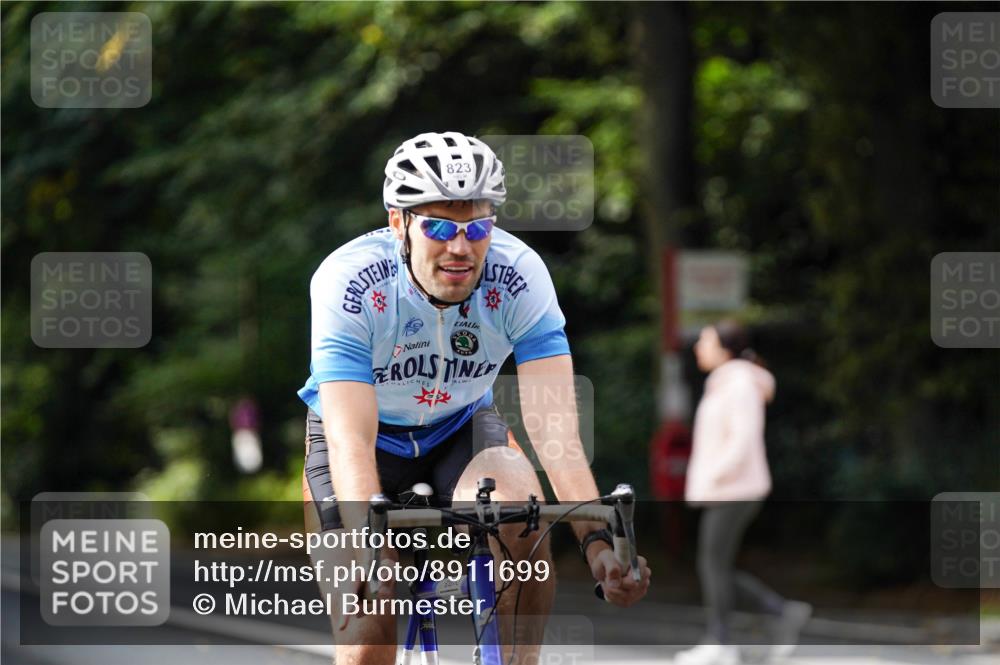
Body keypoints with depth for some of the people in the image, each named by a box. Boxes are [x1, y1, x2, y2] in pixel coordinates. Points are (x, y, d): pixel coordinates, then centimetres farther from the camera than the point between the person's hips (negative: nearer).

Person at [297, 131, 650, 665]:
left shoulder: (518, 275, -25)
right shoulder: (348, 281, -31)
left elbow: (552, 421, -32)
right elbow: (350, 441, -39)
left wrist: (596, 540, -47)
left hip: (462, 428, 1)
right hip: (372, 438, -1)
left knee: (521, 509, -32)